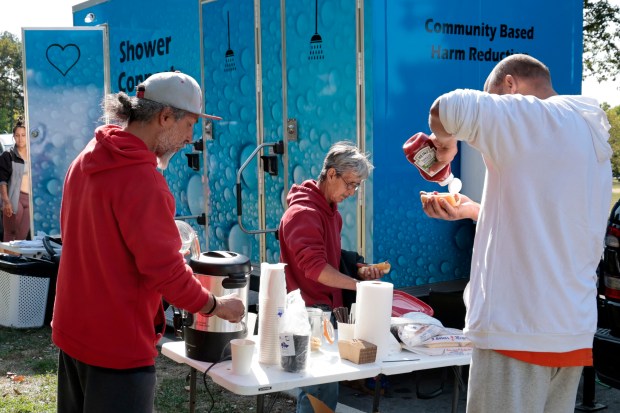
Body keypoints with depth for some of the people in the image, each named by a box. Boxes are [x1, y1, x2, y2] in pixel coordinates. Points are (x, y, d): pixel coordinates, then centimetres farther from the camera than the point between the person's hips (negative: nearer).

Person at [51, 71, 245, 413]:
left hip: (72, 331, 9)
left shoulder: (86, 161, 6)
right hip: (118, 345, -9)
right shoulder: (141, 178, -22)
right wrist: (213, 305, -8)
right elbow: (164, 268, -22)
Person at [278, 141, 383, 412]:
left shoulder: (331, 210, 16)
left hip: (326, 308, 9)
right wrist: (359, 284, -21)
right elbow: (315, 268, -23)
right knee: (323, 390, -9)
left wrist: (358, 271, 4)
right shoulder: (303, 212, -15)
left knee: (319, 388, 11)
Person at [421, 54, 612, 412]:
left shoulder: (536, 118, -7)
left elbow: (447, 109, -23)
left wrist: (446, 143, -3)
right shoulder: (592, 141, 19)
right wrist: (473, 211, 26)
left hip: (518, 329, -9)